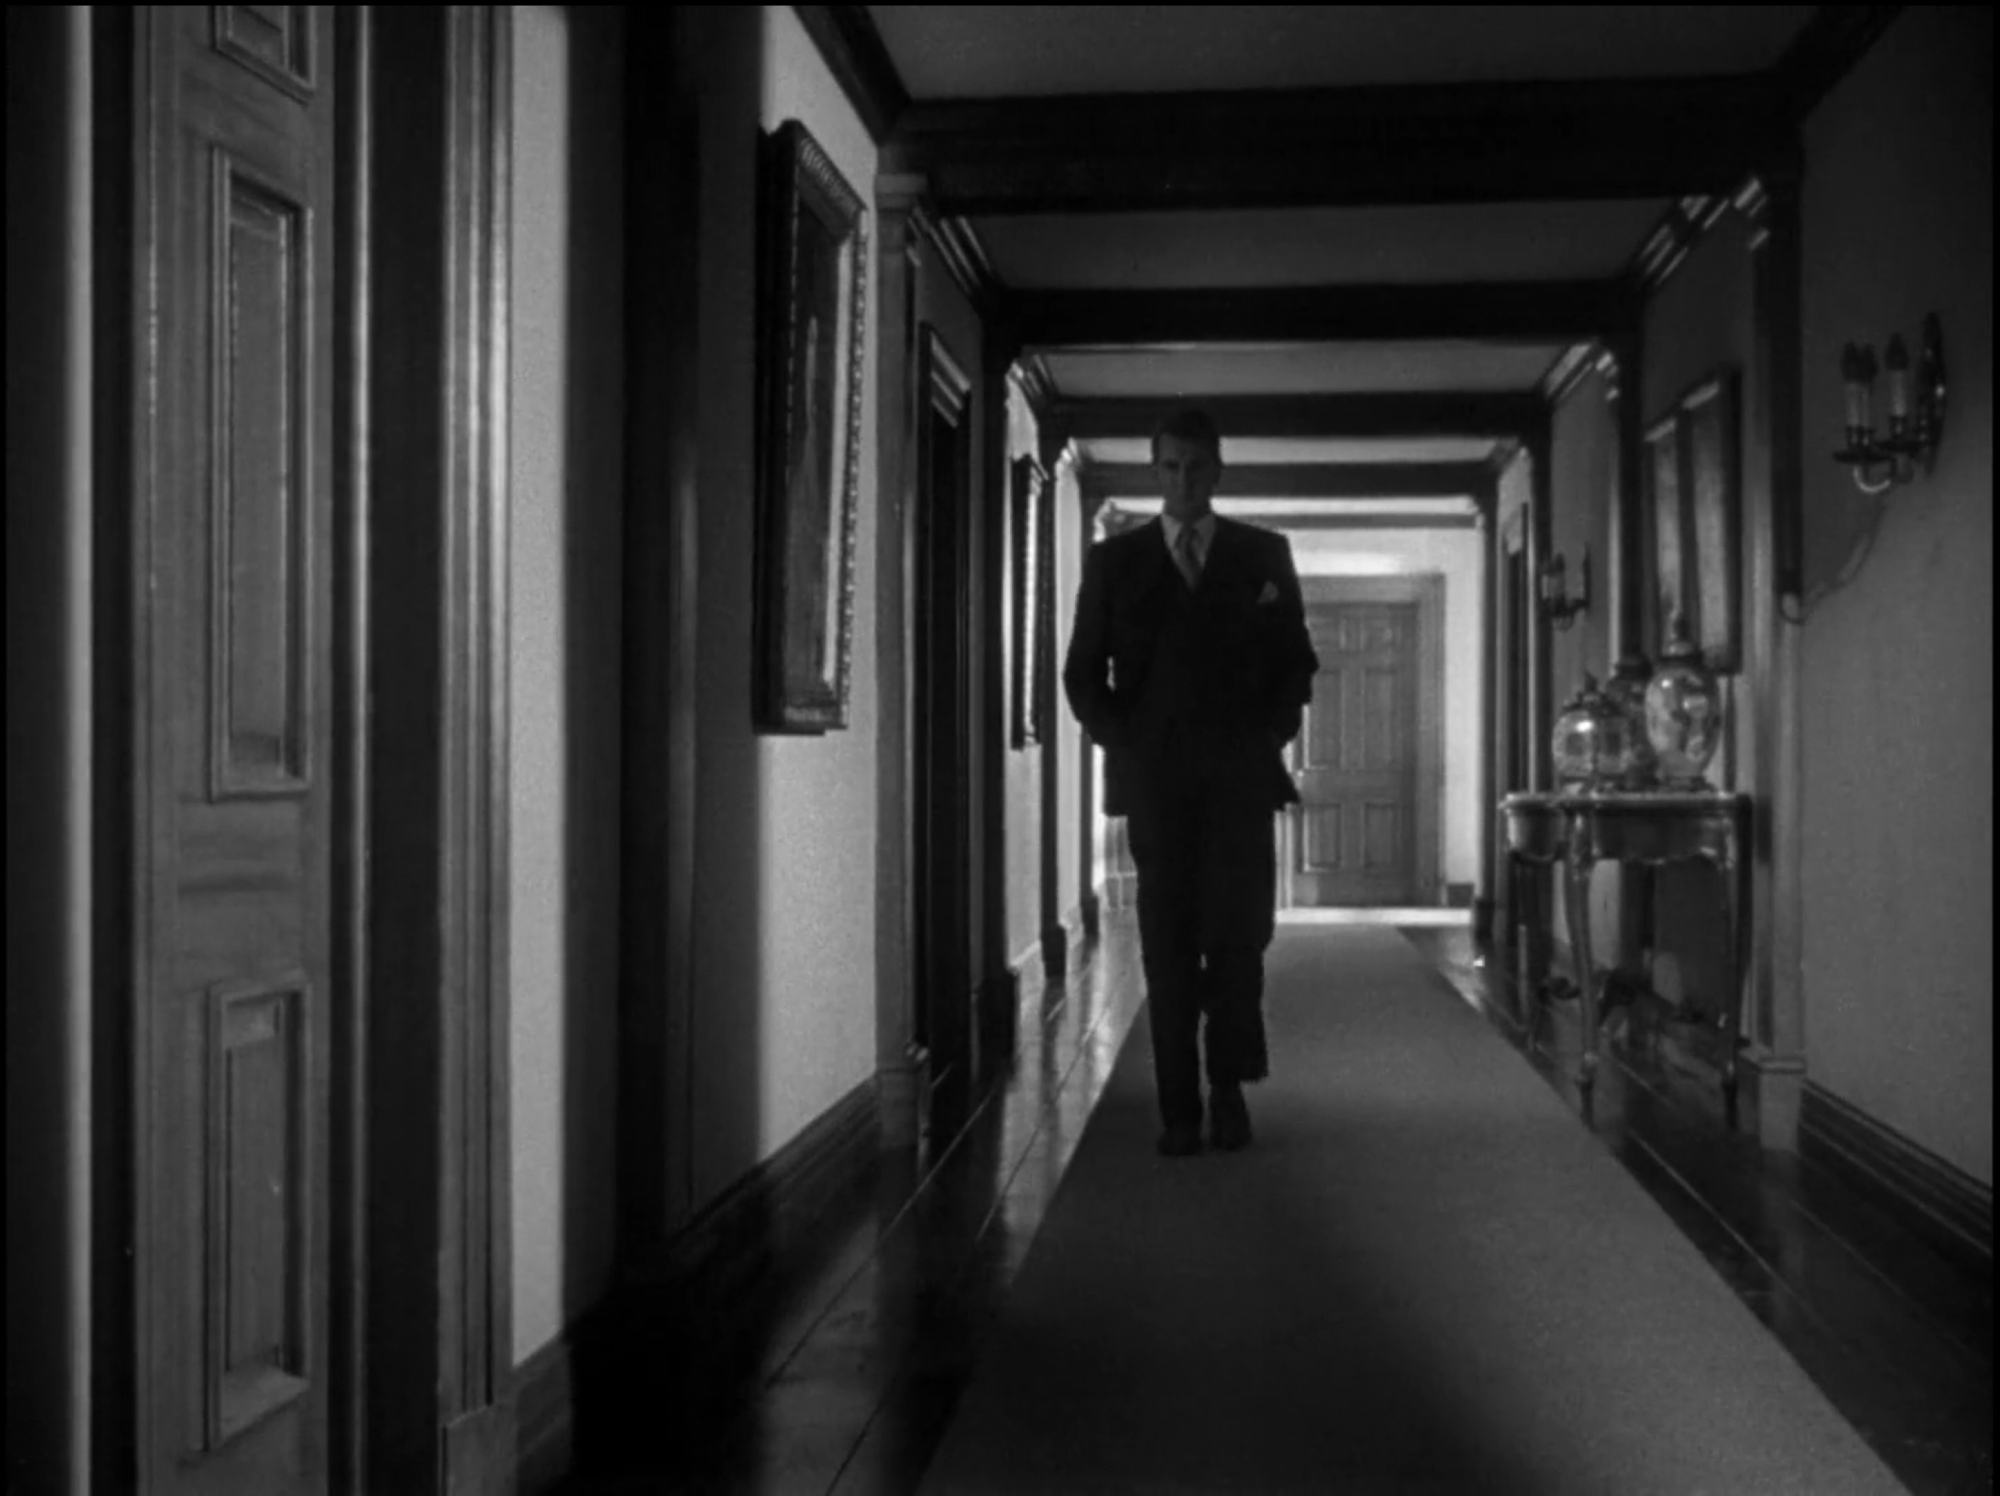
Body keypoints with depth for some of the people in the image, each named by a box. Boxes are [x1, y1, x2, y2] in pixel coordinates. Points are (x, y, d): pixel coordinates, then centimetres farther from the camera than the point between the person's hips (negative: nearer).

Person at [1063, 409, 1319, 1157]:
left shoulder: (1264, 554, 11)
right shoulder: (1114, 560, 10)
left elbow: (1296, 659, 14)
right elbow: (1083, 671, 11)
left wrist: (1271, 732, 0)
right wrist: (1119, 740, -2)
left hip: (1239, 775, 0)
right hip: (1152, 778, 0)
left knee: (1239, 933, -7)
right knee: (1168, 948, 0)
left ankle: (1228, 1083, 13)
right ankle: (1179, 1110, 4)